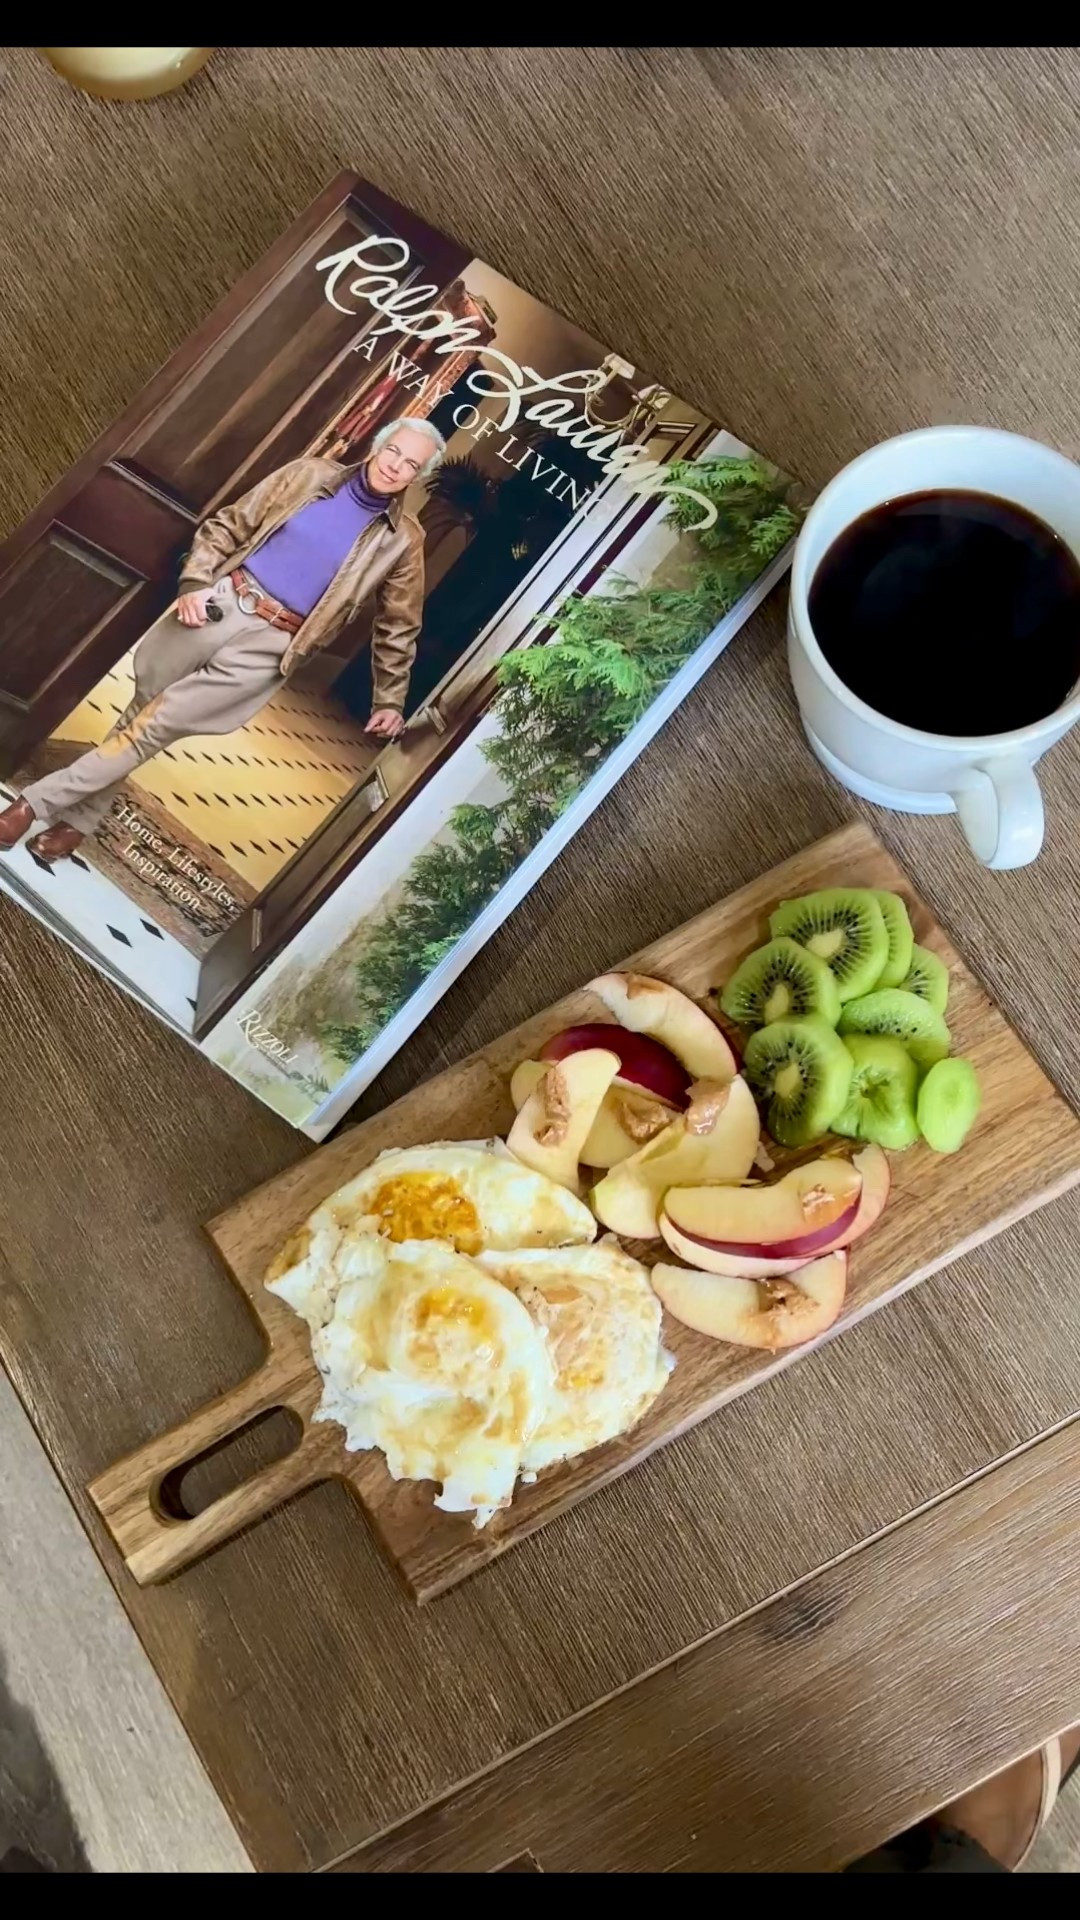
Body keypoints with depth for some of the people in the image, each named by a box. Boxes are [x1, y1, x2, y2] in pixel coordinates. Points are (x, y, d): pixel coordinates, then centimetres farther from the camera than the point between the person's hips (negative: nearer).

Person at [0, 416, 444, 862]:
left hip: (268, 644, -2)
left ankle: (39, 802, 5)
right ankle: (79, 815, 31)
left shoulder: (403, 539, -3)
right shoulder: (310, 475, 1)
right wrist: (195, 583, -8)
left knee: (154, 726, -6)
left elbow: (397, 626, 7)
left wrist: (389, 699, 8)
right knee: (143, 706, 12)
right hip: (220, 602, 3)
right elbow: (228, 526, 5)